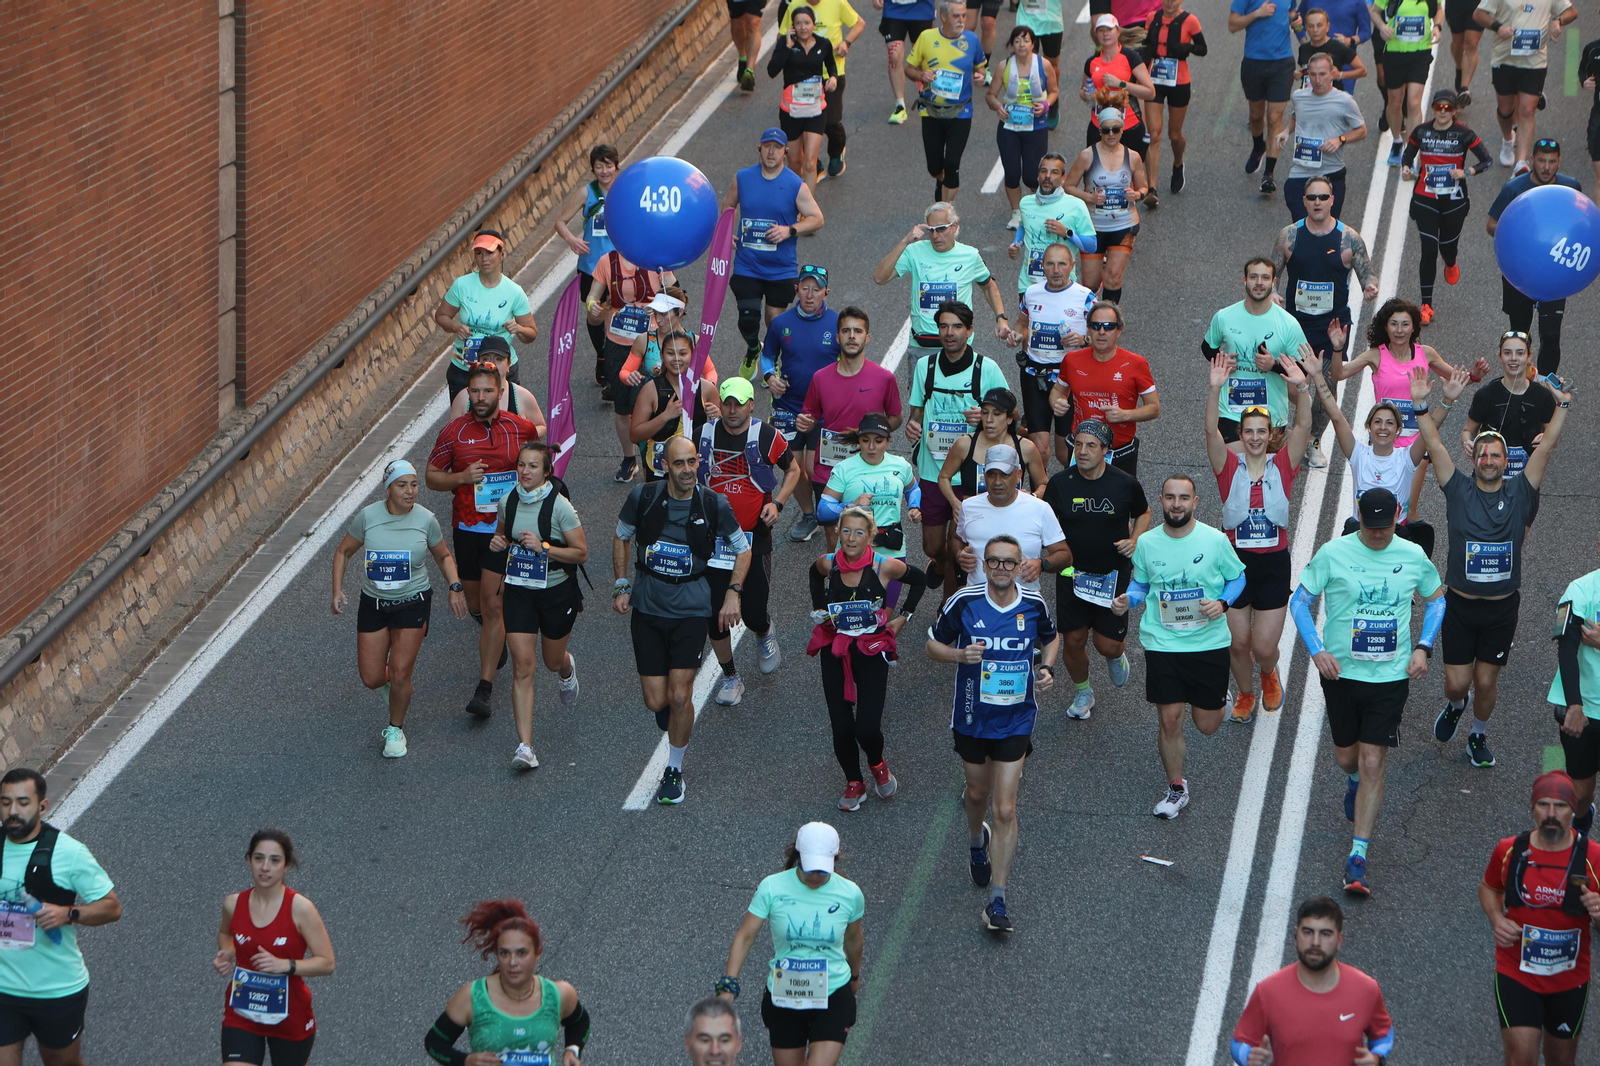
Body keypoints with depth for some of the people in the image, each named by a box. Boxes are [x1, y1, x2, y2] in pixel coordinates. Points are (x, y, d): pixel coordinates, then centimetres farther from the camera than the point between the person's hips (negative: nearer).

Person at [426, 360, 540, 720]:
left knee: (492, 605, -10)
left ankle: (485, 688, -8)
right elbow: (431, 476, 3)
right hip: (467, 529, 2)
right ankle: (497, 639, 53)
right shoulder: (454, 431, -3)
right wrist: (462, 477, -15)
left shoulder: (522, 429, -3)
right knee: (475, 604, 17)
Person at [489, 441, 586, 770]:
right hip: (519, 592, 2)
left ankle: (568, 669, 58)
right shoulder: (508, 501, -3)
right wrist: (498, 542, -7)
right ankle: (525, 746, -11)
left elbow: (581, 553, -14)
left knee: (553, 662, 17)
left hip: (557, 592, -2)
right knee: (522, 665, -8)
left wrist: (543, 547, -27)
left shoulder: (559, 506, -17)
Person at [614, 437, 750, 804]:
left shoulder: (714, 505, -8)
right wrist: (622, 586, 7)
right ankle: (669, 707, 39)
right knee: (656, 701, -1)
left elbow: (743, 549, 8)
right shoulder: (643, 497, -7)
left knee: (679, 696, -9)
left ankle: (674, 770, 12)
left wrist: (733, 593, -3)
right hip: (648, 607, 1)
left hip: (691, 610, -1)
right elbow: (621, 536, 12)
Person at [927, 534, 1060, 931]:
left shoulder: (1034, 605, -7)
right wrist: (961, 654, -22)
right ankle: (977, 840, 58)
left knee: (1005, 810, -6)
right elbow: (933, 645, -1)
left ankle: (997, 902, -2)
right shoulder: (963, 602, -12)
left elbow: (1050, 638, 14)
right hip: (971, 717, 1)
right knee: (978, 792, 21)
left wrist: (1046, 667, -6)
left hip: (1015, 721, -1)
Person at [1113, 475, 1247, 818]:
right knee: (1169, 720, 0)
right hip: (1162, 644, 1)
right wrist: (1126, 600, -9)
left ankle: (1217, 698, 45)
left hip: (1209, 643, -1)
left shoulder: (1215, 540, -8)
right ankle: (1176, 789, 21)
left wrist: (1223, 603, -13)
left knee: (1207, 725, 7)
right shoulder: (1146, 543, -2)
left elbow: (1237, 577, 6)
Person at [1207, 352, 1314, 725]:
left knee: (1264, 647, 0)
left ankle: (1269, 675, 37)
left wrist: (1302, 388, -31)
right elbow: (1211, 430, -19)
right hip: (1234, 559, 0)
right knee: (1237, 643, 8)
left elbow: (1303, 426, -15)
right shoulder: (1229, 466, -4)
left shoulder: (1282, 465, -2)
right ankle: (1245, 696, 36)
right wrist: (1215, 389, -34)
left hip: (1274, 563, 0)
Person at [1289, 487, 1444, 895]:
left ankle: (1357, 858, -3)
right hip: (1341, 672, 1)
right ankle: (1355, 783, 55)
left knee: (1372, 765, -7)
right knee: (1347, 757, 15)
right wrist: (1317, 650, -13)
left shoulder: (1413, 556, -3)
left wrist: (1423, 647, 0)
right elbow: (1300, 601, 0)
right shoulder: (1333, 554, -8)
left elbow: (1436, 599, 14)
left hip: (1390, 676, -1)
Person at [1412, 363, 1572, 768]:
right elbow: (1434, 445, -10)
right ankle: (1454, 706, 40)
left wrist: (1562, 406, -14)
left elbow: (1547, 446, -7)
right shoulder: (1459, 491, -4)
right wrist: (1420, 405, -18)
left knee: (1486, 681, 9)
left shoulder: (1519, 494, -2)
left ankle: (1478, 734, 36)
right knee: (1457, 682, 4)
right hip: (1459, 604, -1)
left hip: (1502, 607, 1)